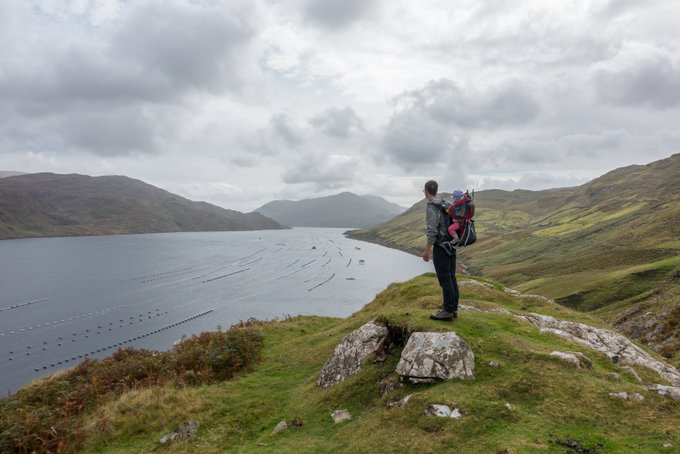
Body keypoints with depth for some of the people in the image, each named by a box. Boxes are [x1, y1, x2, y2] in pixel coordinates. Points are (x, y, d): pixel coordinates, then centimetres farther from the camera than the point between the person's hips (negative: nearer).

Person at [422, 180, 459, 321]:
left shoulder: (431, 207, -14)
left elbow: (432, 231, -20)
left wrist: (427, 250, -15)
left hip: (441, 247, -9)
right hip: (451, 246, 9)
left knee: (444, 279, -5)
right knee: (451, 278, 11)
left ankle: (447, 311, 0)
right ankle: (453, 308, 17)